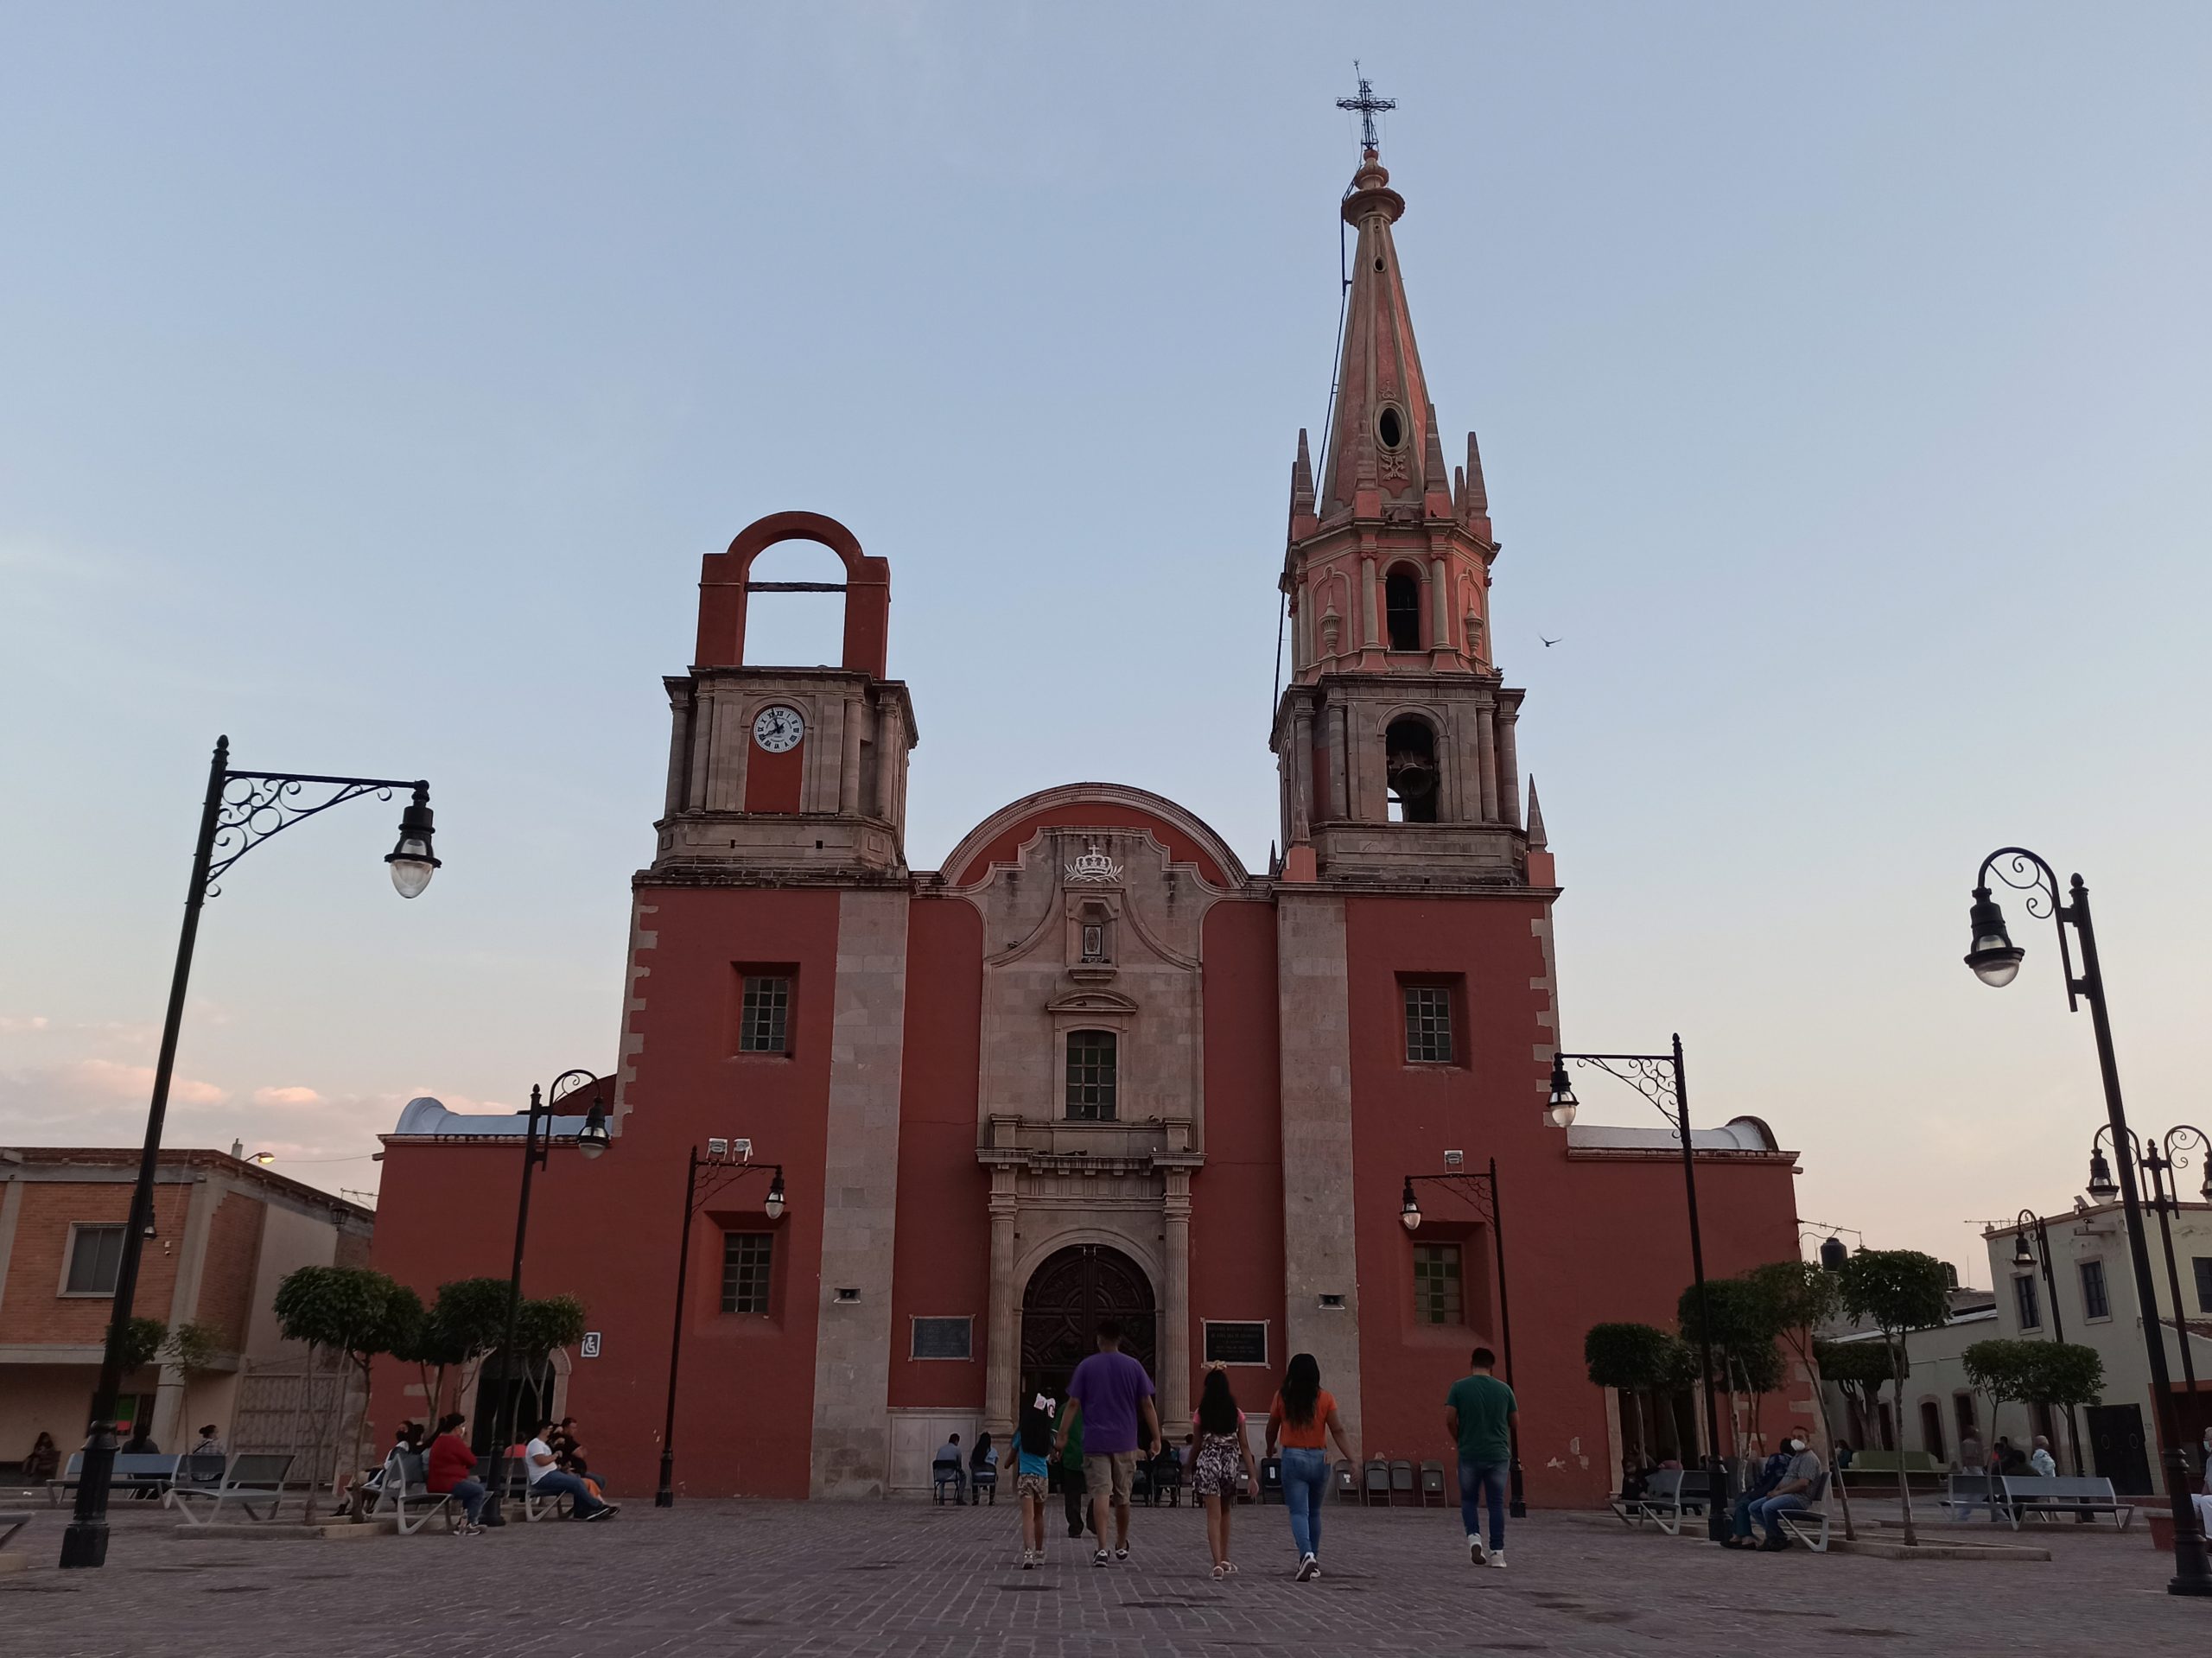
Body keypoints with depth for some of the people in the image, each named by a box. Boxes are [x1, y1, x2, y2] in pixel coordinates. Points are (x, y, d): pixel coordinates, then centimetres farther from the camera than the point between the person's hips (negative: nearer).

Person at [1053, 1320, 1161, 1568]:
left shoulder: (1086, 1367, 0)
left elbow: (1073, 1404, -3)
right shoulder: (1134, 1366, 4)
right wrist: (1156, 1438, 7)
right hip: (1125, 1442, 2)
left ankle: (1102, 1548, -16)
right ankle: (1121, 1546, 29)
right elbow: (1147, 1405, 2)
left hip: (1095, 1442, -2)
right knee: (1122, 1496, 14)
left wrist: (1061, 1436, 1)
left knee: (1100, 1494, -5)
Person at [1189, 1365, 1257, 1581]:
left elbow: (1197, 1444, 0)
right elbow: (1244, 1446, 1)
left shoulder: (1201, 1413, -4)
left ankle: (1218, 1562, -17)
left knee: (1213, 1515, -3)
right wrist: (1252, 1475, 2)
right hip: (1231, 1461, 2)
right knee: (1224, 1512, 21)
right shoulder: (1237, 1413, 1)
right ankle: (1224, 1559, 28)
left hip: (1208, 1460, -2)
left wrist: (1189, 1466, 17)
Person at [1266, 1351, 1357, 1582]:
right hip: (1319, 1458, 2)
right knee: (1314, 1512, 19)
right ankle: (1313, 1561, 26)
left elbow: (1272, 1428, 7)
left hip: (1292, 1458, -2)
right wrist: (1351, 1456, -4)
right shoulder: (1325, 1398, -2)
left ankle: (1307, 1555, -25)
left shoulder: (1282, 1397, -3)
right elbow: (1337, 1430, -7)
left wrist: (1270, 1449, 25)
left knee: (1299, 1512, -3)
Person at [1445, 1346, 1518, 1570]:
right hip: (1498, 1454, 1)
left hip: (1469, 1454, -1)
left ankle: (1474, 1536, -9)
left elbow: (1449, 1419, -9)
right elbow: (1515, 1423, 7)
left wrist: (1460, 1439, 8)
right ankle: (1497, 1552, 4)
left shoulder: (1459, 1387, -4)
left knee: (1469, 1500, 13)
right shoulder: (1504, 1389, 2)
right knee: (1496, 1503, 8)